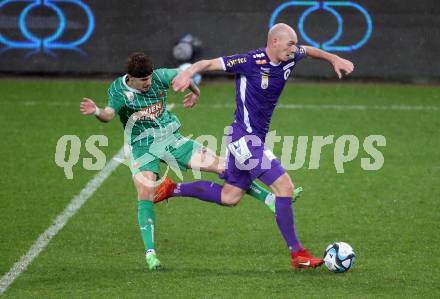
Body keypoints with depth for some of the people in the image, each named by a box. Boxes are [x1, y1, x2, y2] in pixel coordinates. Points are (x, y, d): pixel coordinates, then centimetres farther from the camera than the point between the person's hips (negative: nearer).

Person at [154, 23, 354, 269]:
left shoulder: (290, 59, 3)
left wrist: (334, 59, 19)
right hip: (246, 138, -9)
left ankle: (172, 189, 29)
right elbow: (210, 63, -17)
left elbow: (309, 51, 26)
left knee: (228, 197, 17)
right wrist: (189, 73, -35)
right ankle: (297, 253, -6)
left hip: (255, 138, 9)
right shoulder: (251, 62, -19)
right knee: (285, 187, -13)